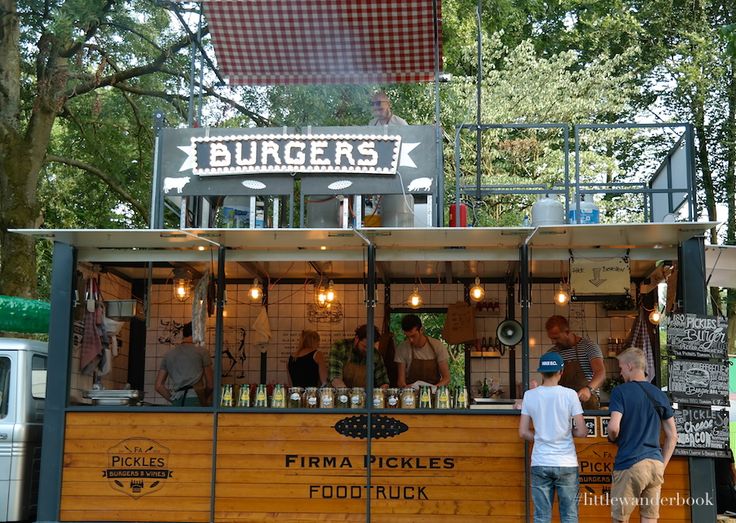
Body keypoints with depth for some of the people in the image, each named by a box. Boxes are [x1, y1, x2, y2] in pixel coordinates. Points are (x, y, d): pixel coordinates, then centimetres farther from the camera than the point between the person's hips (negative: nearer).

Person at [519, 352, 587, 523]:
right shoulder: (570, 394, -6)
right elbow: (582, 432, -6)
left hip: (540, 464, 2)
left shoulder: (529, 395, 0)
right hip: (566, 463, -1)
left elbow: (523, 433, 2)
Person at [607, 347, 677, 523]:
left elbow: (614, 428, -17)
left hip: (630, 464, -5)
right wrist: (662, 466, 17)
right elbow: (672, 436, 13)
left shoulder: (620, 391, -6)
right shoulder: (659, 395, 11)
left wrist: (613, 439, 5)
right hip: (655, 463, 5)